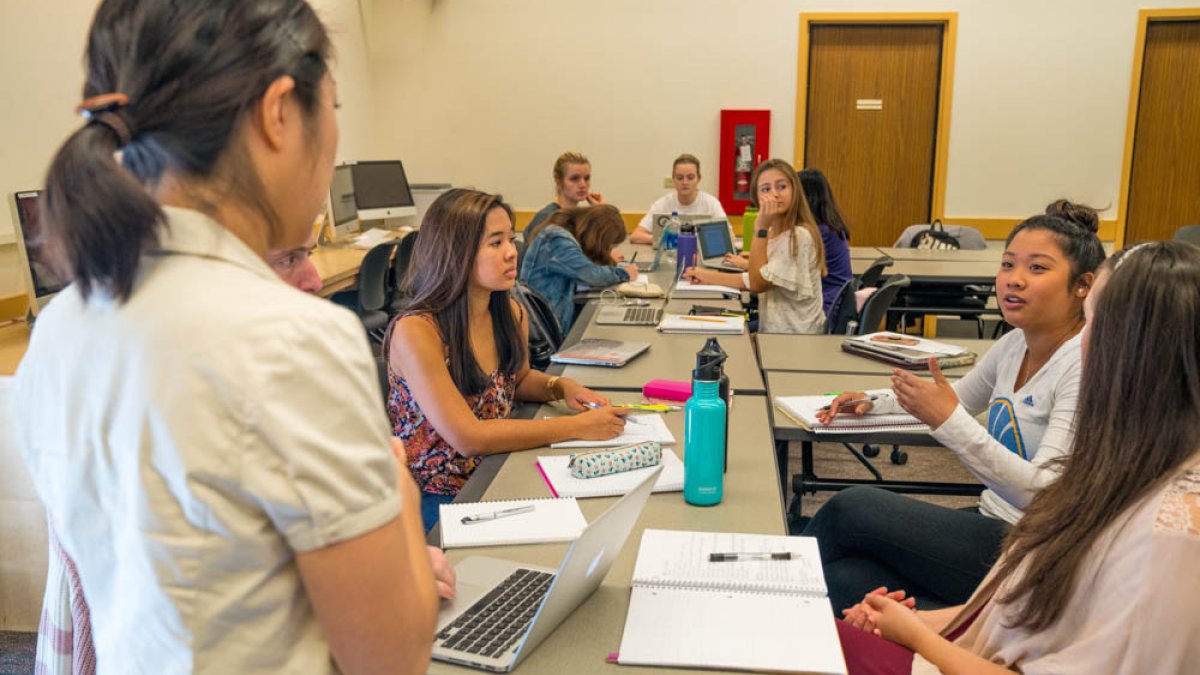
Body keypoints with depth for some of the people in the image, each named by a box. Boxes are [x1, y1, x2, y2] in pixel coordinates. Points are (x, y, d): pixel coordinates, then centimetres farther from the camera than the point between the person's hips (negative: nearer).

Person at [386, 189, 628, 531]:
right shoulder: (415, 331, -22)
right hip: (434, 498, -6)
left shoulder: (512, 314, -1)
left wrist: (561, 386, -2)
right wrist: (577, 427, -24)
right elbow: (467, 437, -25)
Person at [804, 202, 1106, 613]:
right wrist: (875, 402, 14)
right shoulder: (1016, 344, 7)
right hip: (994, 525, 7)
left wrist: (950, 422, -30)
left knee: (852, 508, -12)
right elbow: (960, 398, 27)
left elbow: (1047, 495, -25)